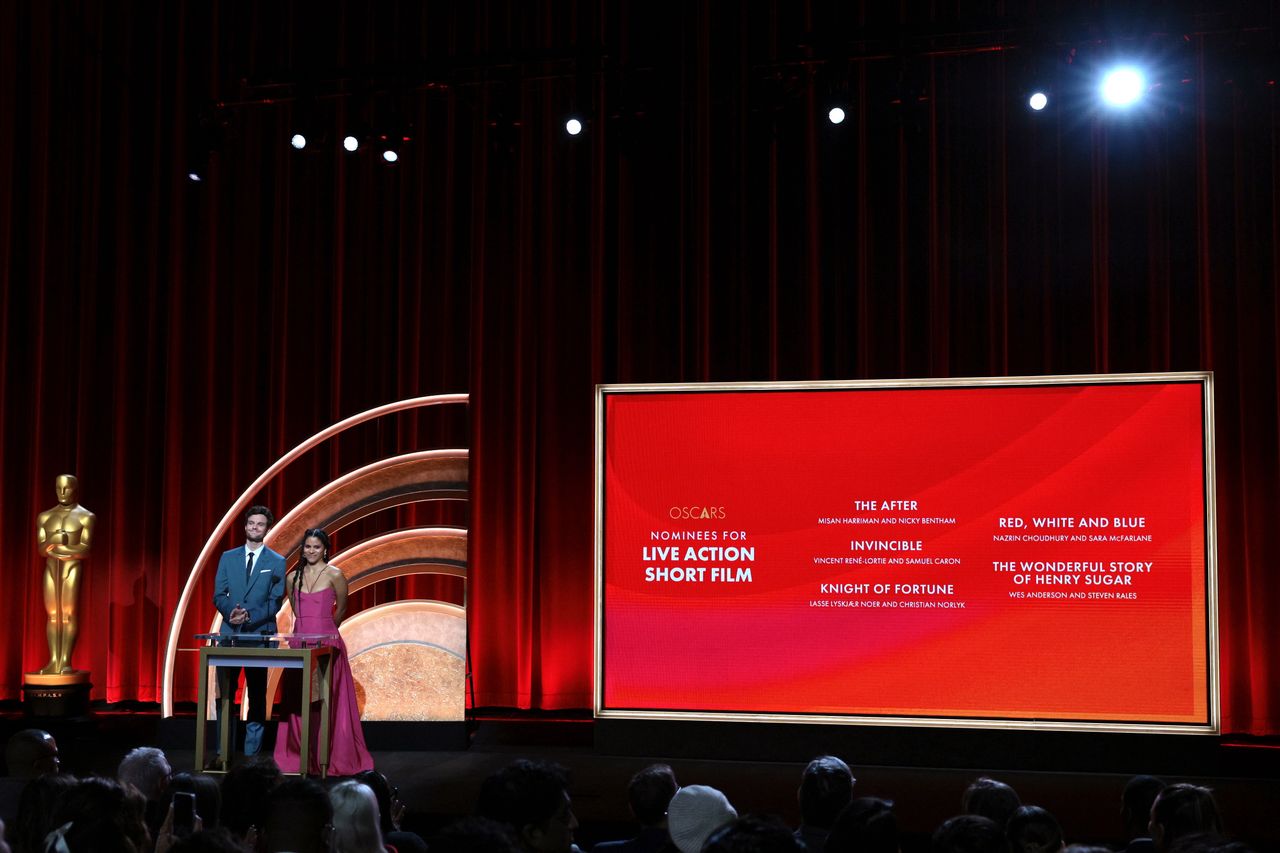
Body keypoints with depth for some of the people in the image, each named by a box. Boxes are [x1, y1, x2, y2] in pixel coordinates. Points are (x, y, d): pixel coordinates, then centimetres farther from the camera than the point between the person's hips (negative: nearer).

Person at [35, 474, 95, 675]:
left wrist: (55, 546, -9)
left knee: (69, 614, -8)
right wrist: (56, 539, -14)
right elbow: (41, 548, 6)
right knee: (53, 614, 1)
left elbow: (85, 549, -6)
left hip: (72, 567, -4)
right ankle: (53, 661, 1)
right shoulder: (45, 516, 14)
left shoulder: (85, 516, 2)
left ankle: (66, 661, -9)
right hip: (51, 568, 4)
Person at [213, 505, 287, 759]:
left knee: (257, 696, 2)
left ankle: (252, 753, 6)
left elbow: (275, 602, -3)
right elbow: (219, 595, 5)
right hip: (229, 633, 2)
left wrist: (249, 616, -18)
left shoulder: (277, 562, 4)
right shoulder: (228, 558, 11)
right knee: (225, 694, 1)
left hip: (259, 634, -2)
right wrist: (231, 611, -16)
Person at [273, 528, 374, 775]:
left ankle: (330, 756, 4)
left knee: (326, 699, -2)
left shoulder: (335, 575, -3)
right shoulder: (293, 577, 9)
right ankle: (301, 755, 12)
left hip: (326, 642, -4)